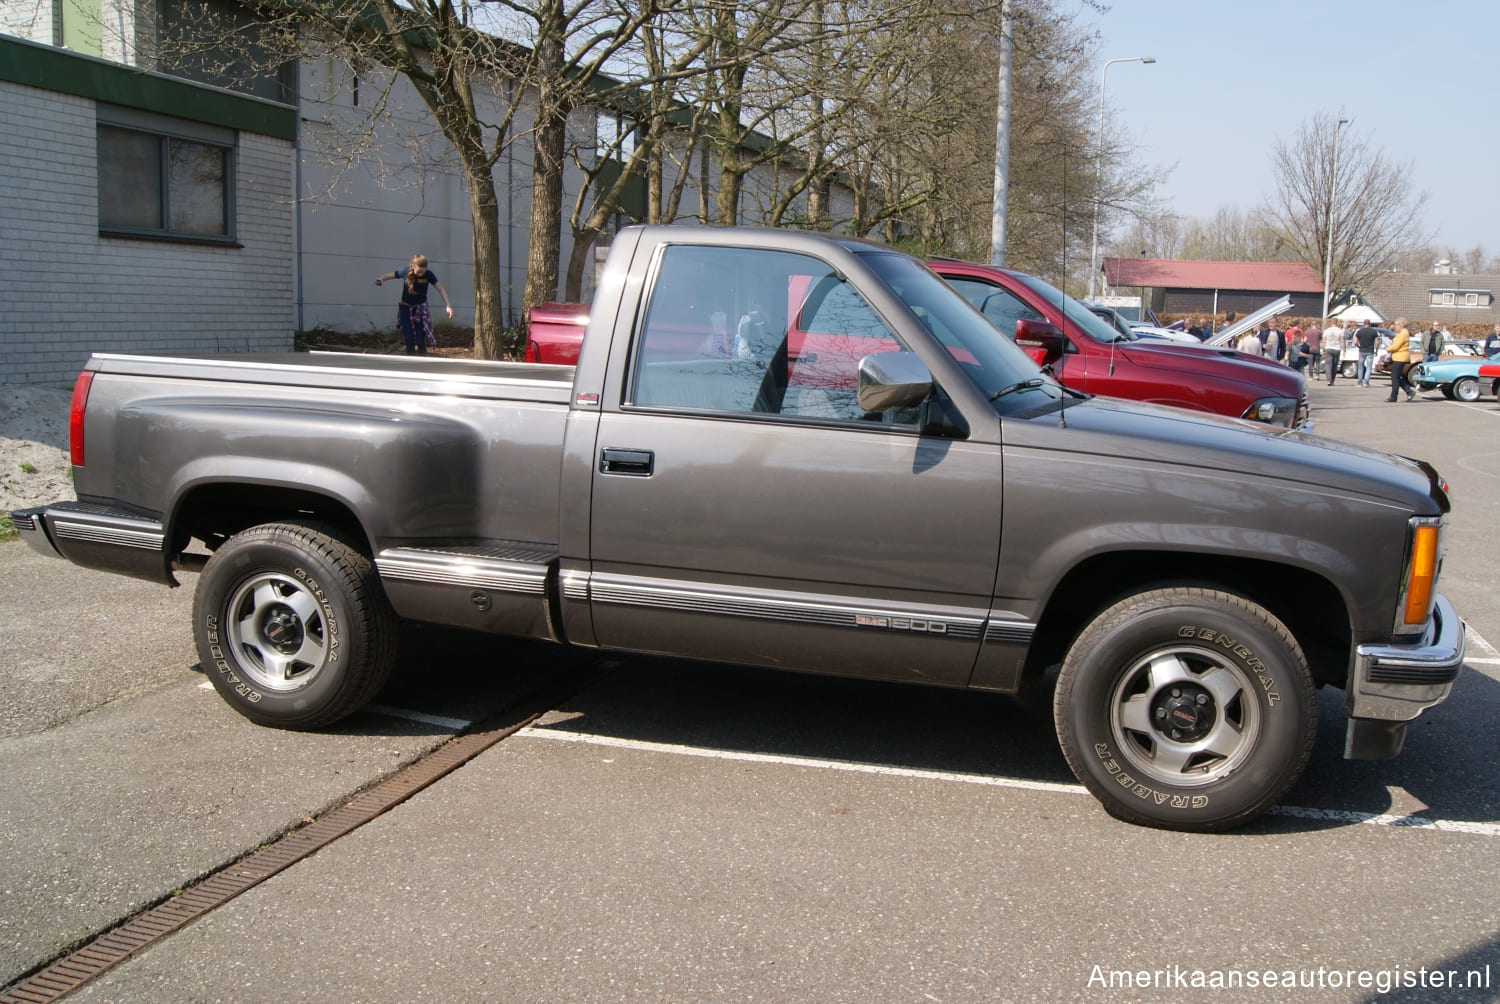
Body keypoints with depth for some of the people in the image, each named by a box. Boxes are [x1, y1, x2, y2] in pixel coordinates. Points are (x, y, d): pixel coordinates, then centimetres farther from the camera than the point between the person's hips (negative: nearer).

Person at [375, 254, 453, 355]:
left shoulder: (429, 275, -15)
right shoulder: (405, 272, -14)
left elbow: (441, 290, -12)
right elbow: (388, 275, -3)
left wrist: (448, 306, -20)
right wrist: (380, 278, -25)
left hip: (420, 309, -1)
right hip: (405, 308, 1)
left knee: (420, 341, -10)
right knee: (409, 340, -3)